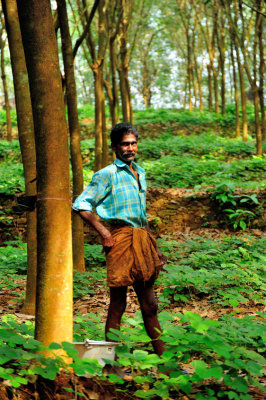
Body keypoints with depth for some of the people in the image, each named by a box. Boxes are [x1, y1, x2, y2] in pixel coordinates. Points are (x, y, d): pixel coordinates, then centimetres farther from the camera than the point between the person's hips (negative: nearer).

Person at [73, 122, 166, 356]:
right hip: (120, 238, -7)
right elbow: (81, 205, -9)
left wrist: (155, 247, 22)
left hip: (142, 238, 7)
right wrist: (104, 233, -13)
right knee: (118, 304, -3)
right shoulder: (107, 175, -4)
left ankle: (163, 356, 18)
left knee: (149, 305, 11)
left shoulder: (140, 174, 18)